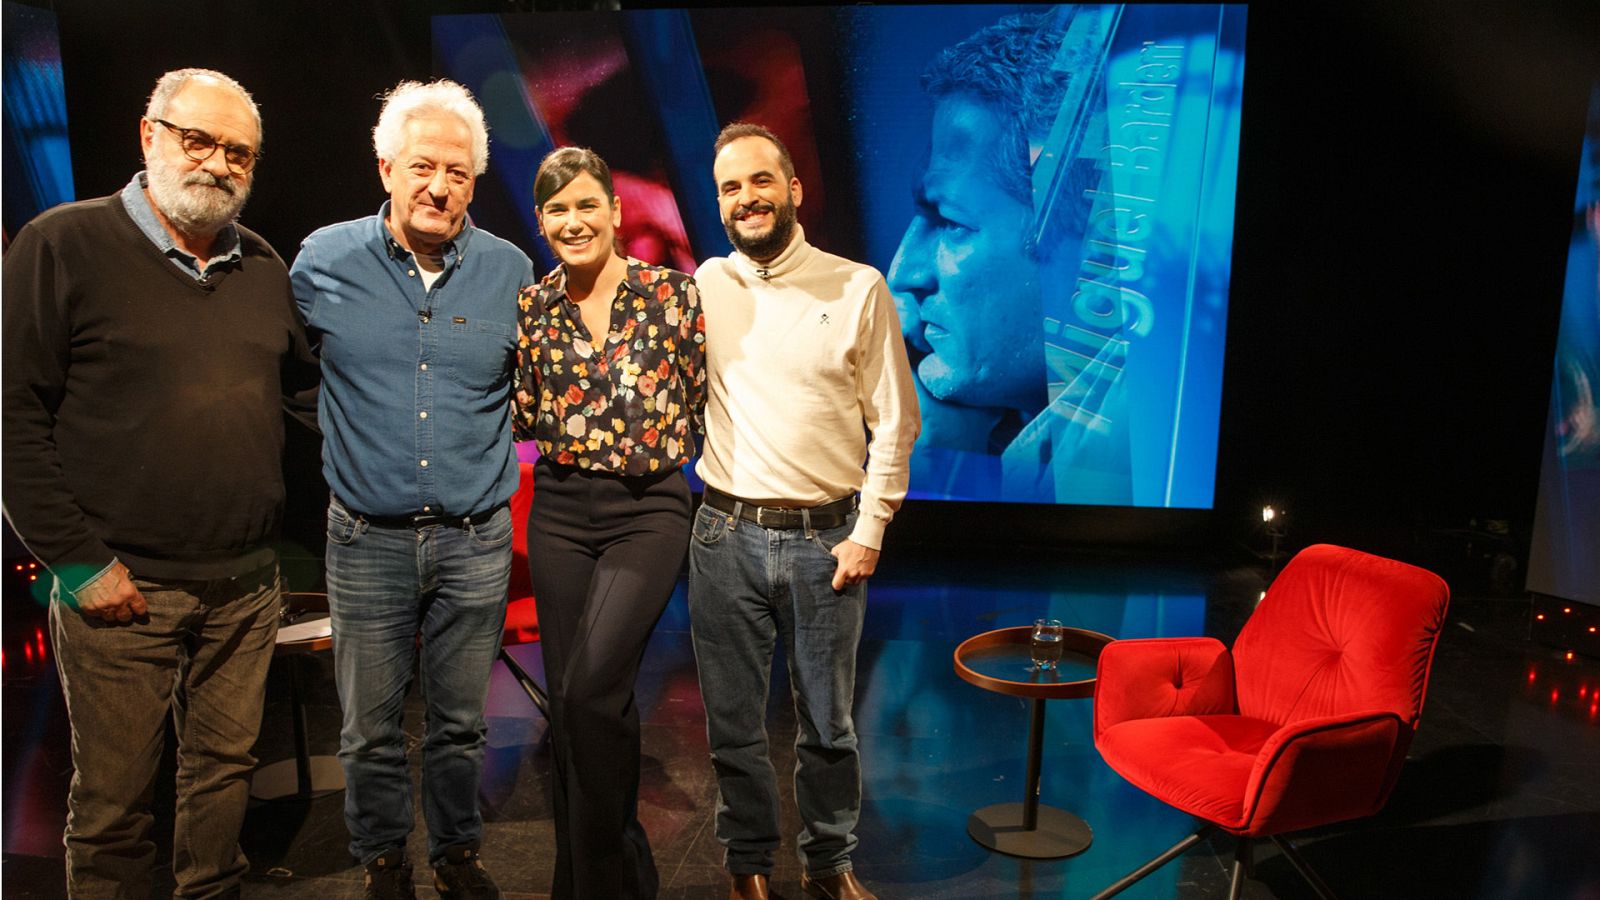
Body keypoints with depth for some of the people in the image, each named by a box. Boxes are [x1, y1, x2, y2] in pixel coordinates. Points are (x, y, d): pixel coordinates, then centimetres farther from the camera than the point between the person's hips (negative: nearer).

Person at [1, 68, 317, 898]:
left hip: (247, 585, 5)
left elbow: (306, 376, 21)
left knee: (225, 766, 17)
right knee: (112, 797, 10)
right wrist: (78, 560, -12)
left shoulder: (264, 267, 9)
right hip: (121, 588, -4)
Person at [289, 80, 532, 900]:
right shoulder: (322, 262, -2)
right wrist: (350, 438, 11)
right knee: (370, 726, 11)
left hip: (477, 540, 1)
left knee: (461, 721, 14)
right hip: (368, 540, 0)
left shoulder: (511, 272, -1)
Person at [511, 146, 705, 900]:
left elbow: (699, 409, 3)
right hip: (559, 513, 4)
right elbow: (524, 420, 9)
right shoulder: (531, 307, 6)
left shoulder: (673, 293, -3)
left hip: (647, 511, -4)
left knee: (590, 690, -17)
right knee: (568, 698, 9)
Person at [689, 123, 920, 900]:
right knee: (733, 721, 13)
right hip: (726, 536, 2)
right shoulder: (706, 286, 5)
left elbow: (895, 421, -1)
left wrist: (869, 531, -5)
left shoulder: (858, 288, -1)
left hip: (825, 539, -1)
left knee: (827, 722, 12)